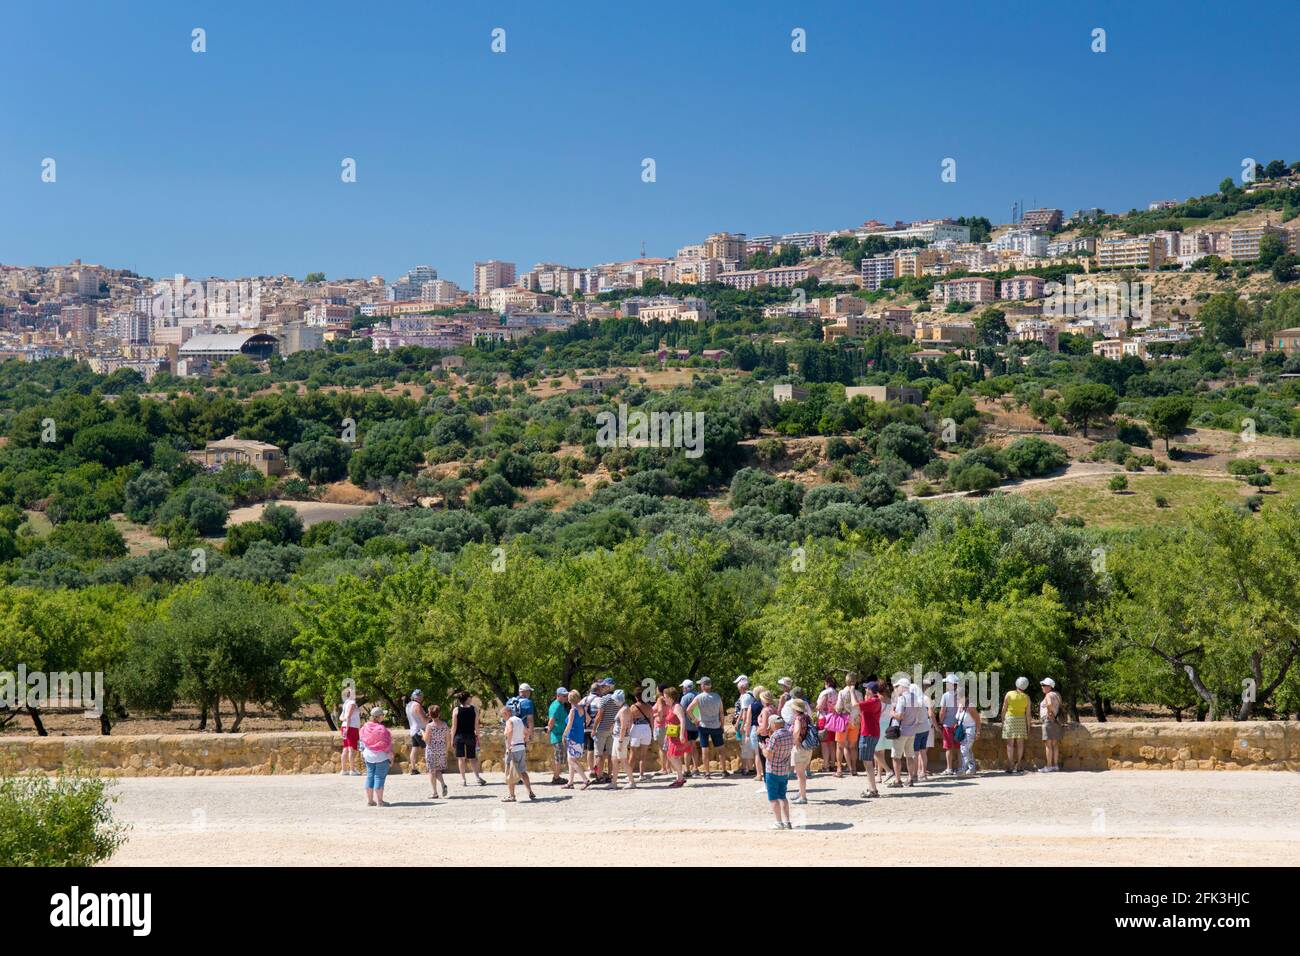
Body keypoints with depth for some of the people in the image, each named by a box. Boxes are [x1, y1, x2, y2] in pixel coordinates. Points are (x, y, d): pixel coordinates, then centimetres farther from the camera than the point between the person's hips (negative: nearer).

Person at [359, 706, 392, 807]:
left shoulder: (365, 728, -1)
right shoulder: (381, 729, -18)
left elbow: (362, 741, 8)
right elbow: (387, 744, -14)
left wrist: (362, 753, 20)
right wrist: (390, 757, -6)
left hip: (368, 756, 6)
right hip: (381, 757, -6)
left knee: (370, 776, 13)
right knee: (379, 777, 0)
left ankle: (369, 800, 17)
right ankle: (379, 801, 2)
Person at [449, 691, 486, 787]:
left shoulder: (456, 710, -6)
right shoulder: (474, 709, -2)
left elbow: (454, 726, -5)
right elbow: (476, 725, 0)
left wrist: (452, 739, 1)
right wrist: (478, 737, 10)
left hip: (459, 736, -1)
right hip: (471, 735, 1)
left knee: (461, 758, 6)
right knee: (472, 757, 9)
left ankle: (463, 779, 7)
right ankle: (477, 776, -7)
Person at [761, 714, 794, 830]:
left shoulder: (775, 736, -20)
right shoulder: (790, 735, 4)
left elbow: (768, 755, -19)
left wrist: (763, 747, 0)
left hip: (773, 771, -7)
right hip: (785, 771, 7)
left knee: (773, 798, 3)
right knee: (782, 796, 16)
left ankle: (779, 823, 2)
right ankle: (787, 821, 13)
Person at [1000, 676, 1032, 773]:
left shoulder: (1009, 694, -3)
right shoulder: (1026, 697, 1)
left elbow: (1004, 709, -3)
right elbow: (1028, 713, 1)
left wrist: (1002, 721, 5)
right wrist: (1028, 726, 7)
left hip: (1009, 719, -1)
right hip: (1021, 720, 2)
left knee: (1010, 743, -2)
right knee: (1020, 743, 5)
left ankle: (1010, 767, -7)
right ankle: (1018, 766, 4)